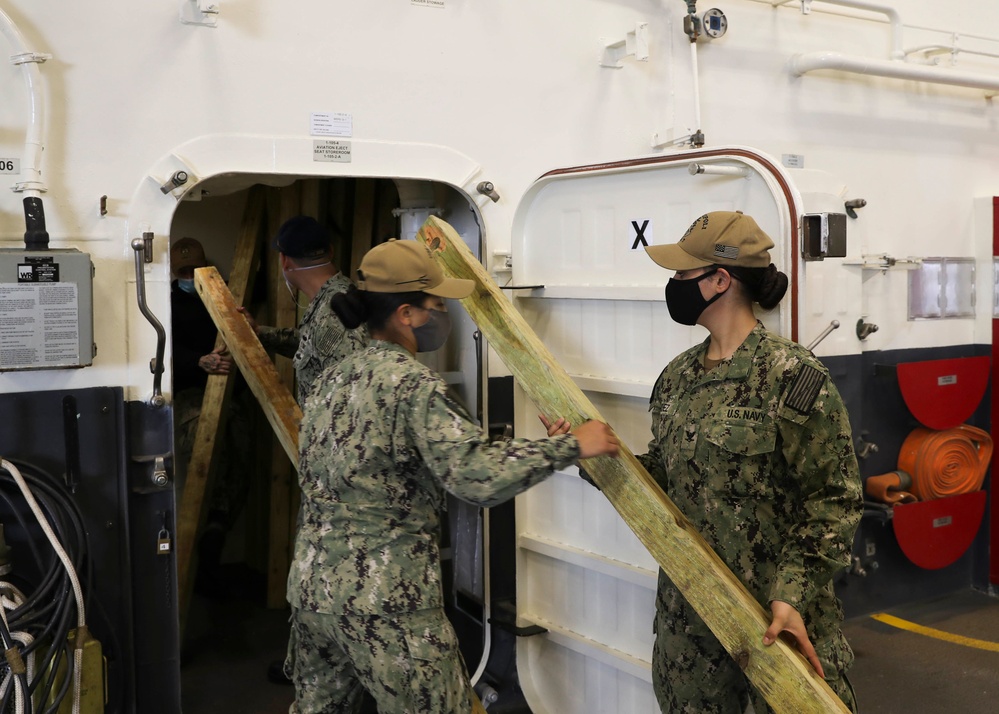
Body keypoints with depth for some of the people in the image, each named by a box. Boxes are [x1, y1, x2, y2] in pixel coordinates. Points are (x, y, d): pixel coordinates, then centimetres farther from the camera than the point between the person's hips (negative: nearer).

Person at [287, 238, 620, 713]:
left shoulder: (332, 379, 9)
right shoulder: (413, 384, -16)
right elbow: (478, 477, -26)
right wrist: (571, 445, -18)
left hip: (311, 587, 8)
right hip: (387, 604, -8)